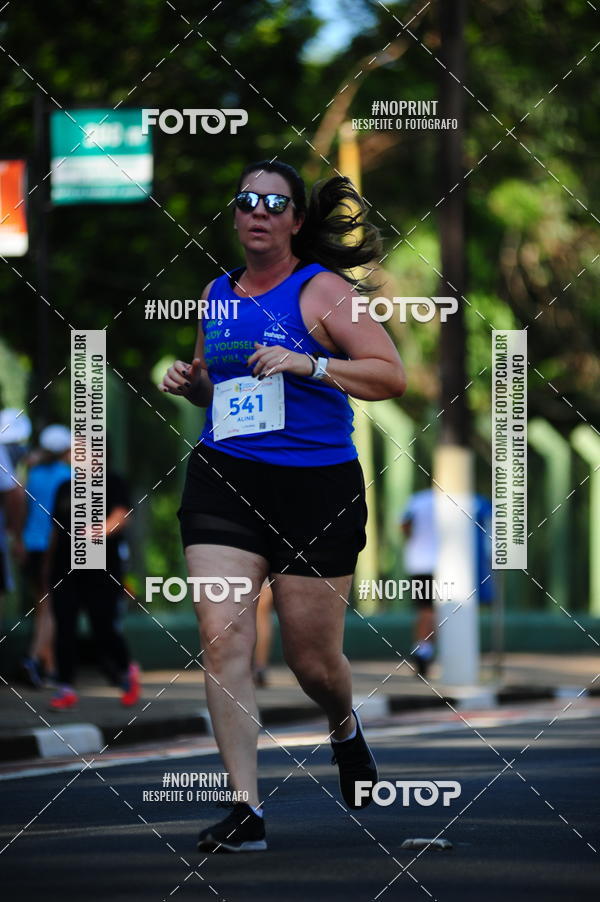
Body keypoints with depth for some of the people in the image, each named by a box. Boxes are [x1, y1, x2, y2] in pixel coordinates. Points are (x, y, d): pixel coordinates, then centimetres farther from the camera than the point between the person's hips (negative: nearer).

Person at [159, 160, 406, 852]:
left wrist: (309, 364, -23)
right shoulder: (217, 293, 12)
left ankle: (345, 729, 43)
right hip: (223, 481, 4)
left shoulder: (322, 290, -4)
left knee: (314, 659, 5)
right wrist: (188, 383, 5)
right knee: (222, 636, -14)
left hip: (317, 485, -4)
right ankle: (247, 811, -12)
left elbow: (391, 376, -11)